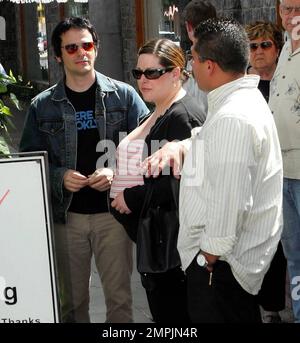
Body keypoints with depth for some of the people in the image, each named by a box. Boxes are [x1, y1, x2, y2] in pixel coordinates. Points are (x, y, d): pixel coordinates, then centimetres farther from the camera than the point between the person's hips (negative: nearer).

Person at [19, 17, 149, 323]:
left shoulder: (124, 95, 1)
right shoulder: (42, 106, 4)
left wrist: (117, 173, -15)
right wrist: (60, 177, -11)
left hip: (112, 210, -1)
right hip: (66, 215, 1)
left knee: (119, 296, 4)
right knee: (71, 299, 12)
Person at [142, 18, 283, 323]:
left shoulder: (233, 119, -26)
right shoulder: (243, 100, 8)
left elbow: (229, 201, -29)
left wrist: (210, 255, -18)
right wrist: (178, 146, 5)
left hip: (219, 260, -10)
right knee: (242, 315, 22)